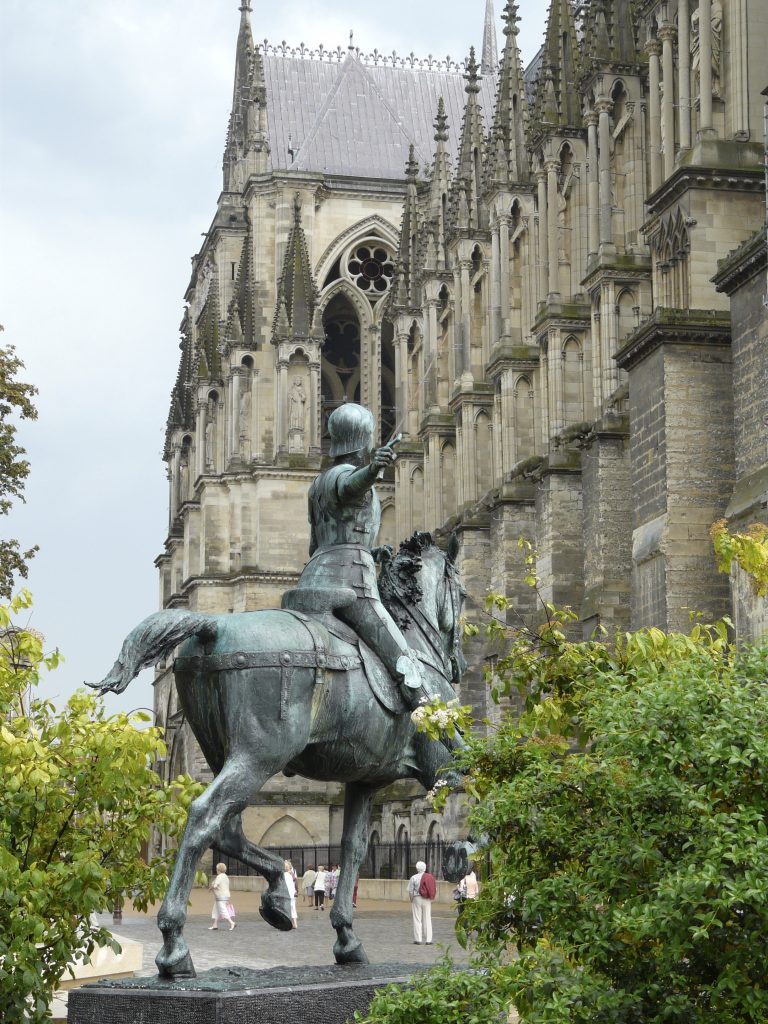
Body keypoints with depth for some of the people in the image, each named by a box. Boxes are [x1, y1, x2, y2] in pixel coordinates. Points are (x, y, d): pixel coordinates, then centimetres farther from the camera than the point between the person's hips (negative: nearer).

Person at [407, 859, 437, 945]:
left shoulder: (414, 878, -8)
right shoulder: (431, 877, 2)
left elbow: (410, 891, -9)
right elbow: (435, 890, 1)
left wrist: (411, 900, 2)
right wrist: (431, 899, 10)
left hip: (417, 899, -3)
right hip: (427, 900, 3)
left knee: (417, 919, 3)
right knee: (427, 919, 8)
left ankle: (418, 939, 2)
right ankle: (428, 939, 6)